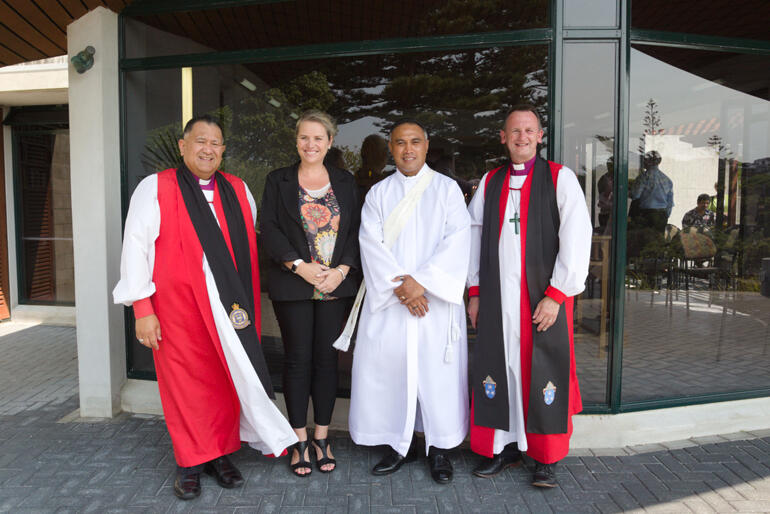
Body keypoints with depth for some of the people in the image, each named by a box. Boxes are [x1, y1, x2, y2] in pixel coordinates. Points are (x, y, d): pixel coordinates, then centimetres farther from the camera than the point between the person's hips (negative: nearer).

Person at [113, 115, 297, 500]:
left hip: (230, 308, 3)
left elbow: (251, 246, 16)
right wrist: (142, 308, -10)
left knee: (228, 380, 9)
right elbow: (135, 248, -4)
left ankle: (220, 453, 28)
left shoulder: (238, 190, 11)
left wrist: (249, 302, 11)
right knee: (186, 383, 6)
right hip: (179, 310, -3)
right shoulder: (154, 189, -1)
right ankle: (190, 463, 24)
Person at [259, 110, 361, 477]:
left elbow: (355, 230, 5)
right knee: (298, 358, 3)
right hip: (293, 285, -1)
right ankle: (300, 441, 17)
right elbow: (269, 230, -3)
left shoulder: (345, 183, 10)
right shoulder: (278, 181, 5)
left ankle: (322, 438, 21)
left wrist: (342, 270, -9)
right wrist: (299, 266, -13)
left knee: (327, 358, 7)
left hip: (336, 285, 2)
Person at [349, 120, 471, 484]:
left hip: (436, 300, -1)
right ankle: (401, 444, 19)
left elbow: (457, 240, -5)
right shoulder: (378, 193, 11)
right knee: (389, 367, 2)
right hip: (389, 300, 2)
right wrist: (399, 283, -14)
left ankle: (439, 448, 17)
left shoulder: (446, 188, 7)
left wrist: (421, 281, -15)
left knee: (438, 369, 0)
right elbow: (371, 243, 0)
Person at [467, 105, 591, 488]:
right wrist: (475, 291, 7)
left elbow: (576, 238, -6)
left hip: (544, 295, -3)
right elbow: (474, 237, 13)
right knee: (498, 369, 7)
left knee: (545, 375, 2)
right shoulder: (490, 182, 12)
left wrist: (556, 294, -13)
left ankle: (546, 458, 19)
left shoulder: (560, 178, 0)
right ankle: (504, 448, 24)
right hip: (496, 296, 4)